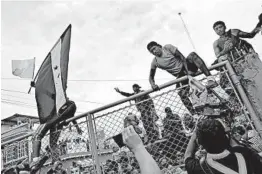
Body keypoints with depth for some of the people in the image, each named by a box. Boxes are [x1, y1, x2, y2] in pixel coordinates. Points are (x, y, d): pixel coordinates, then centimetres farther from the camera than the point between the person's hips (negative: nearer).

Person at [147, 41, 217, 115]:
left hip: (187, 67, -1)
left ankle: (210, 78, -41)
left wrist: (187, 70, -24)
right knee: (182, 94, -24)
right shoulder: (155, 62, 0)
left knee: (192, 54, -33)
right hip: (180, 75, 1)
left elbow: (182, 58, -12)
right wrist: (153, 84, -21)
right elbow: (151, 76, 3)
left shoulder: (167, 47, -5)